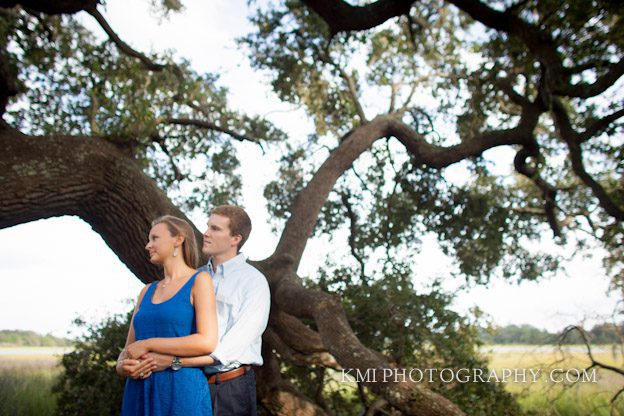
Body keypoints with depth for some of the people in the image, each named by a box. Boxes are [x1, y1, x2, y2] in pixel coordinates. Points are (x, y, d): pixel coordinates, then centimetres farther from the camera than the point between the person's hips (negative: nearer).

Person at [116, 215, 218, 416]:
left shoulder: (199, 281, -3)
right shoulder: (147, 291, 14)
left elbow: (207, 342, -16)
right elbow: (128, 351, 15)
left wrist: (147, 344, -12)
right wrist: (123, 367, -9)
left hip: (182, 392, -5)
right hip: (140, 393, 6)